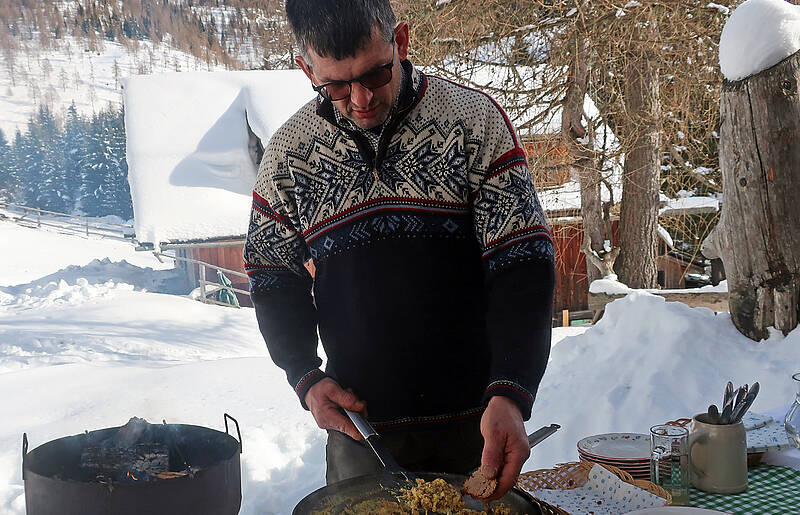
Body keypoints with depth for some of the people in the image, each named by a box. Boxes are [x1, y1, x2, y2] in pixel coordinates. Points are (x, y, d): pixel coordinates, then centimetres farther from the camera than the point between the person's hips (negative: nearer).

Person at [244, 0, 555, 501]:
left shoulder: (477, 121, -9)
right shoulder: (288, 154, -2)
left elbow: (523, 266, -12)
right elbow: (274, 281, 9)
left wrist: (510, 396, -23)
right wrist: (306, 377, -6)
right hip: (359, 420, 1)